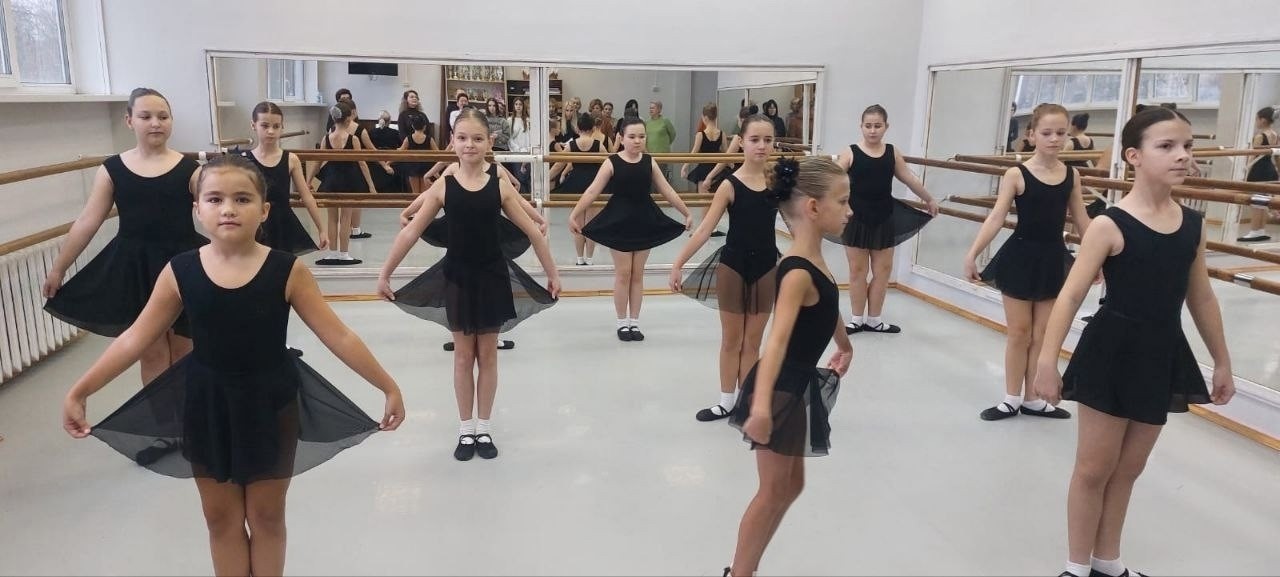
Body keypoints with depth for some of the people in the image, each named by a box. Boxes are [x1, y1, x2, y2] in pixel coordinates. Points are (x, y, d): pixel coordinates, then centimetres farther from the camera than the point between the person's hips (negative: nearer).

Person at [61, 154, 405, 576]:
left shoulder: (287, 271, -16)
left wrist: (388, 386, -12)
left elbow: (338, 338, -13)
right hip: (207, 405, 2)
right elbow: (134, 340, -1)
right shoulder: (180, 272, -10)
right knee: (221, 519, 18)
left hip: (269, 403, -2)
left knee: (267, 516, 16)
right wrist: (79, 391, -1)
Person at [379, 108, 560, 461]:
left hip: (492, 276, 0)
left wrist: (552, 272, 2)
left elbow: (532, 232, 0)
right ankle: (466, 430, 23)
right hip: (457, 277, 0)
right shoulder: (443, 186, -6)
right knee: (463, 356, 10)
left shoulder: (500, 187, -6)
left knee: (487, 355, 11)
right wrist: (385, 274, -1)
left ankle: (484, 429, 24)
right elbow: (410, 233, -3)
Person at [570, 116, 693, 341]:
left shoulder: (649, 162, 0)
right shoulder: (612, 162, -8)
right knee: (623, 273, 4)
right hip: (619, 221, -3)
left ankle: (634, 322, 19)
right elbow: (592, 191, -10)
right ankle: (622, 323, 17)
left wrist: (687, 213, 6)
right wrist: (574, 214, -15)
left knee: (637, 274, 9)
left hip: (645, 221, 3)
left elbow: (667, 191, 5)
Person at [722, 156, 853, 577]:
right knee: (774, 490, 3)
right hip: (782, 389, -10)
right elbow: (777, 341, -39)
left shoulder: (814, 261, 4)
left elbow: (828, 309, 26)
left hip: (799, 386, 10)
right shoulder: (798, 273, -25)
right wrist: (761, 405, -51)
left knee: (790, 485, 19)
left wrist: (844, 346, 43)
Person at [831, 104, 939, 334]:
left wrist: (930, 200, 24)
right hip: (856, 219, -3)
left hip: (883, 220, 3)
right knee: (857, 270, 7)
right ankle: (857, 319, 20)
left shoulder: (892, 153, 2)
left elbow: (910, 179, 14)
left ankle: (873, 319, 23)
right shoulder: (850, 153, -8)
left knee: (883, 270, 9)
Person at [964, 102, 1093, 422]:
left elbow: (1081, 220, 9)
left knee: (1042, 334, 10)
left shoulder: (1072, 175, 1)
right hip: (1021, 257, -3)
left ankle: (1032, 399, 23)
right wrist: (972, 254, -23)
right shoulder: (1016, 174, -10)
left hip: (1053, 259, 3)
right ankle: (1012, 398, 20)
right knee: (1019, 332, 7)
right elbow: (996, 217, -15)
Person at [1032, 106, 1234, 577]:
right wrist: (1047, 361, -23)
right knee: (1094, 468, 6)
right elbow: (1070, 296, -18)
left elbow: (1202, 298, 12)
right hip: (1112, 354, -5)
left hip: (1163, 357, 6)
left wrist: (1222, 362, 17)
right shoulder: (1111, 225, -15)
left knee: (1129, 468, 18)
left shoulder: (1193, 224, 2)